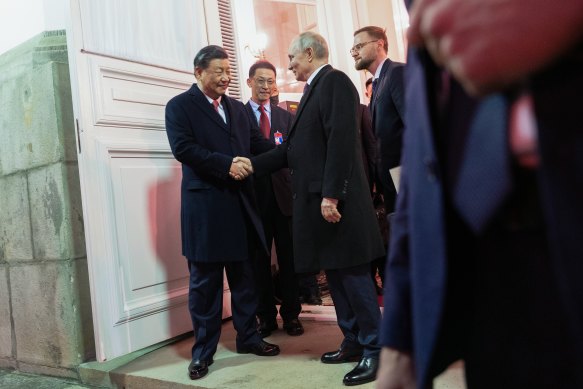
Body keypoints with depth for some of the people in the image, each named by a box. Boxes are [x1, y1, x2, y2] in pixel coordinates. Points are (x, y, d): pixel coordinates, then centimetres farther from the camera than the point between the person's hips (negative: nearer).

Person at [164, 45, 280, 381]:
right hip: (205, 205, -5)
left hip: (240, 203, 5)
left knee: (245, 277, 13)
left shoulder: (237, 108, 17)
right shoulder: (180, 106, 0)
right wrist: (226, 164, -22)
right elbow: (183, 147, -14)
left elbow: (258, 143, 9)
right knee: (205, 282, 4)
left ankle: (248, 337, 27)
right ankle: (203, 351, 16)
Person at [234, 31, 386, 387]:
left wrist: (331, 195, -23)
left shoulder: (335, 81, -6)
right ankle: (354, 342, 25)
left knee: (353, 274, -3)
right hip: (316, 200, 9)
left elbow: (341, 140, -18)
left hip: (337, 199, -9)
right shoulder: (313, 90, 21)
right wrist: (253, 164, 17)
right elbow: (294, 148, 20)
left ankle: (375, 351, 9)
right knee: (335, 274, 13)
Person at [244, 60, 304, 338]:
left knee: (289, 258, 7)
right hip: (254, 197, -2)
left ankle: (291, 315, 20)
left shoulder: (286, 117, 13)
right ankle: (266, 316, 20)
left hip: (284, 195, 2)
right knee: (259, 260, 6)